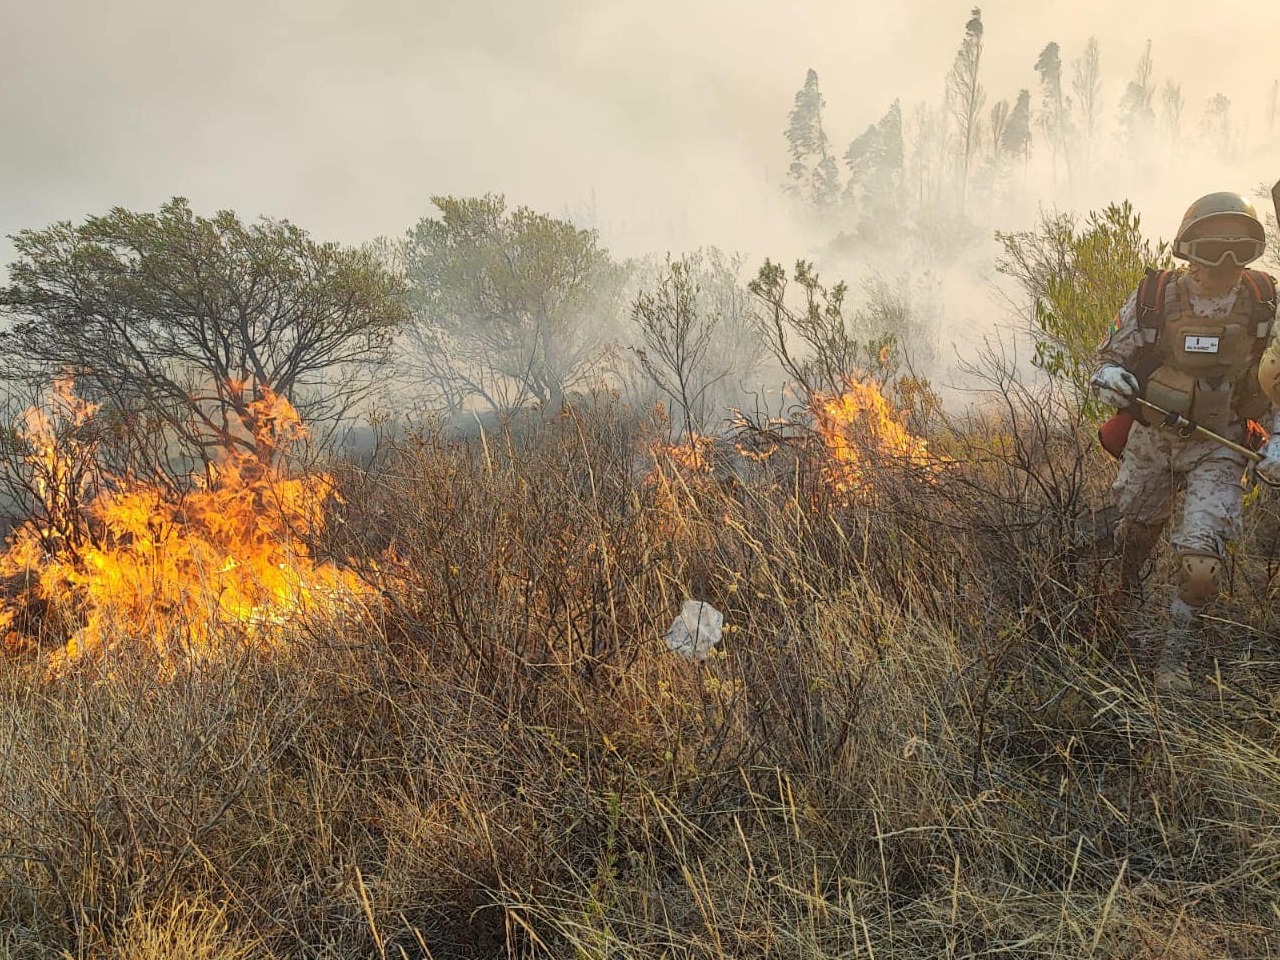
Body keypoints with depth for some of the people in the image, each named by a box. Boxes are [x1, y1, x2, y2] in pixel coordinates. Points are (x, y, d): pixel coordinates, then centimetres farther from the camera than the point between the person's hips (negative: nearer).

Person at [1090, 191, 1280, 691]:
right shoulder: (1153, 298, -12)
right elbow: (1110, 356, -2)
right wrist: (1109, 377, -26)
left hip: (1219, 446, -1)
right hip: (1152, 437, 1)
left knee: (1201, 557, -15)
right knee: (1138, 527, 22)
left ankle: (1173, 656, 4)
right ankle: (1126, 593, 55)